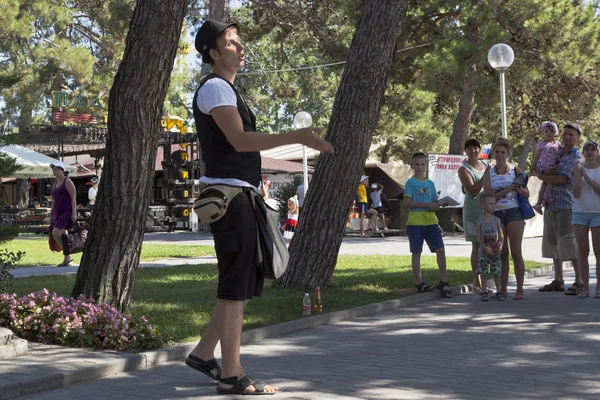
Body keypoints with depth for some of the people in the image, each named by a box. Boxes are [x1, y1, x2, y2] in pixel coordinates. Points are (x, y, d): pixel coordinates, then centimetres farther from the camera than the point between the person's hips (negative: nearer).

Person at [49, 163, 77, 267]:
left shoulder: (68, 182, -5)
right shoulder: (55, 184, 19)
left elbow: (73, 198, -12)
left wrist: (74, 213, -20)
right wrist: (51, 216, 18)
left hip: (67, 212, -9)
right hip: (58, 213, 9)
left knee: (56, 233, -20)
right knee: (62, 236, 5)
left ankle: (67, 256, -14)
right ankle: (67, 259, 9)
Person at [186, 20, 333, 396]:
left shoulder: (226, 90, 22)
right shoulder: (215, 87, -9)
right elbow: (240, 140, -21)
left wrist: (254, 190, 20)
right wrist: (297, 136, -25)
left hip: (239, 194, 10)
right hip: (229, 194, -10)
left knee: (249, 279, 14)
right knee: (237, 283, -9)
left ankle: (204, 352, 20)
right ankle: (232, 375, -6)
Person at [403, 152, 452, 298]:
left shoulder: (430, 183, 14)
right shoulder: (411, 182, -2)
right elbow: (406, 203, -12)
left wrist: (439, 205, -6)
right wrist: (427, 205, -17)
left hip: (431, 220, 4)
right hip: (415, 221, -4)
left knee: (440, 249, -4)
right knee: (417, 252, 3)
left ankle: (443, 282, 2)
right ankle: (418, 283, 12)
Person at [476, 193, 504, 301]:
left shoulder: (496, 220, 2)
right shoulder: (479, 221, -4)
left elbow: (501, 235, 1)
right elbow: (478, 237, -7)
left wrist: (500, 243, -19)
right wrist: (484, 247, -21)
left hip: (495, 251, 1)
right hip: (483, 251, -1)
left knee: (497, 272, 2)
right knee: (483, 272, 2)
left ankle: (499, 291, 10)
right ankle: (484, 292, 10)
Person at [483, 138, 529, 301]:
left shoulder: (515, 171, 5)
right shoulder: (489, 174, 6)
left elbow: (526, 194, 7)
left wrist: (518, 187, -14)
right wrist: (507, 190, -14)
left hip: (514, 213, -1)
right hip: (496, 214, 1)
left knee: (516, 252, -4)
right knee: (502, 253, 3)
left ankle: (520, 289, 1)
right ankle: (503, 289, 8)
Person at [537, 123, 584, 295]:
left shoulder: (576, 157, -6)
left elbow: (562, 179, -15)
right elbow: (544, 170, 8)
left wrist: (542, 176, -4)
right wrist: (553, 170, -13)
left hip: (566, 205, -8)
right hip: (551, 205, 8)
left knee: (568, 243, -10)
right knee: (553, 243, 11)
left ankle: (579, 282, -7)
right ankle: (558, 281, 19)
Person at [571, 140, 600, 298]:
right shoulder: (577, 169, 5)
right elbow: (576, 193, -4)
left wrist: (586, 177, -15)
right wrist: (578, 174, -13)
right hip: (580, 213, 1)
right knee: (582, 251, 0)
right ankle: (585, 287, 4)